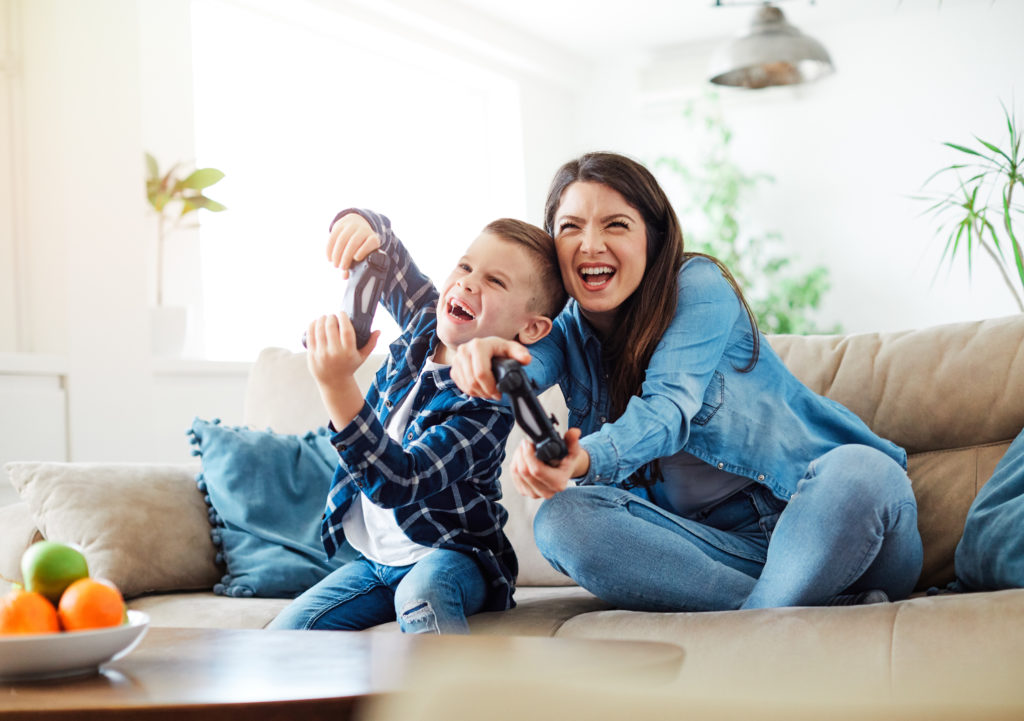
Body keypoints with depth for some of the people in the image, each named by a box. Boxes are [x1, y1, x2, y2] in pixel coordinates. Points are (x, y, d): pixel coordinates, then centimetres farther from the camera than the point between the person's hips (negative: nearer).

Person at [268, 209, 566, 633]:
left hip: (449, 555, -7)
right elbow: (387, 258, 12)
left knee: (421, 594, -41)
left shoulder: (488, 404, -23)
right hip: (376, 558, 7)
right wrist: (363, 224, -15)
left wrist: (337, 384, -46)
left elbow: (396, 482, -34)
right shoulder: (426, 324, -2)